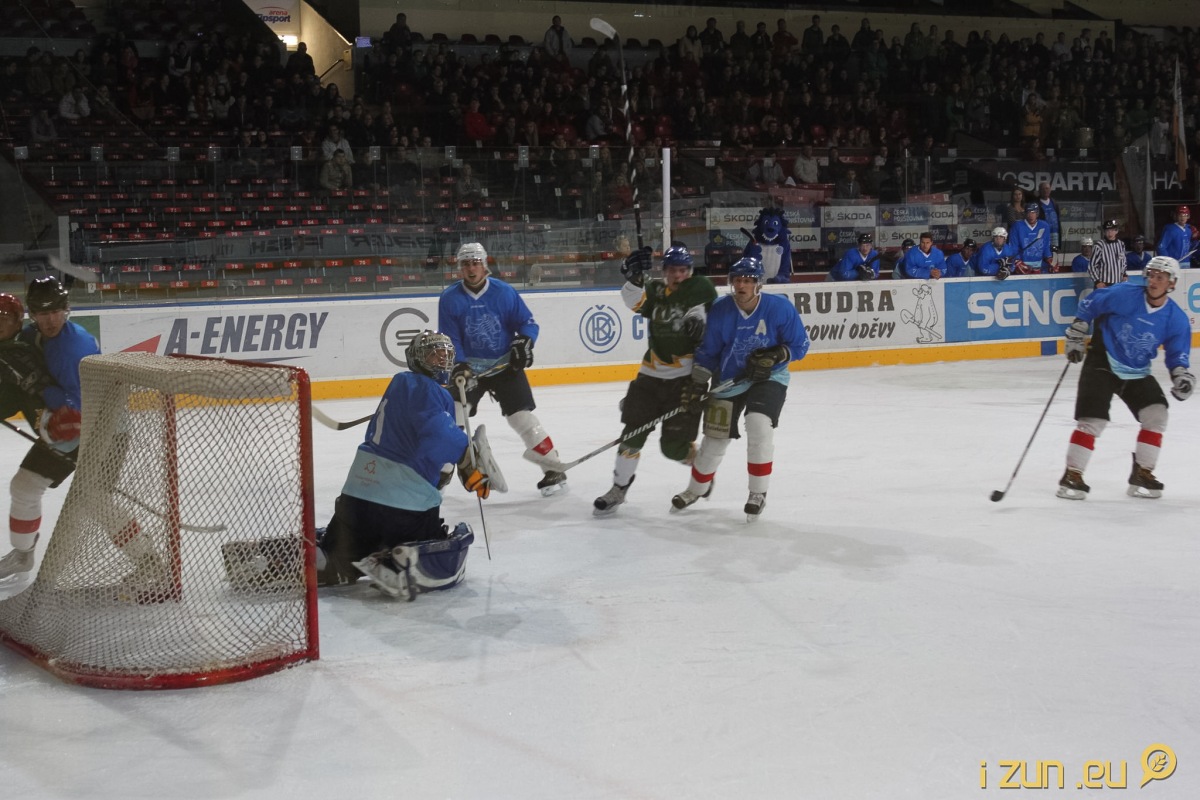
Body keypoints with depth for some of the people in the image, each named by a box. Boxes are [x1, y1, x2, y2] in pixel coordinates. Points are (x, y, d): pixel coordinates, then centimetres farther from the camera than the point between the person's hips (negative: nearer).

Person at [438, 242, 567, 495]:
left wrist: (523, 341, -22)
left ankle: (553, 469, 3)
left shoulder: (504, 292, -10)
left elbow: (527, 322, -3)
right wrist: (459, 367, -22)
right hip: (469, 367, 2)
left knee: (521, 416, -8)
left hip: (506, 365, -1)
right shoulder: (450, 298, -8)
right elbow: (449, 339, -9)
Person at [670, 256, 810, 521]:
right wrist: (697, 384, -8)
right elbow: (707, 351, -1)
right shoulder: (720, 310, -12)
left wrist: (774, 356, -24)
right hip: (729, 379, 2)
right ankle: (697, 488, 32)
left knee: (759, 425, -24)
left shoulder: (779, 307, -17)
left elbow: (800, 344, -9)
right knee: (715, 436, 5)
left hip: (769, 378, -2)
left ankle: (758, 493, -6)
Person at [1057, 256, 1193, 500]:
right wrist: (1075, 336, -1)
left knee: (1156, 414, -10)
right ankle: (1072, 475, -2)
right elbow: (1088, 305, -5)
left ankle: (1141, 475, 5)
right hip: (1102, 362, -4)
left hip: (1137, 372, 4)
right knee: (1092, 420, -13)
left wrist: (1182, 376, -19)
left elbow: (1177, 355, 1)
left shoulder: (1177, 319, -7)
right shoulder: (1125, 294, -17)